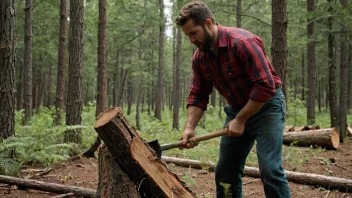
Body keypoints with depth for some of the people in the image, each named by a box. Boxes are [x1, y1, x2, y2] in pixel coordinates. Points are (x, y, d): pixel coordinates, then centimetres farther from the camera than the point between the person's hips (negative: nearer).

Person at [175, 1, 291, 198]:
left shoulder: (243, 42, -25)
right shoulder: (199, 57, -2)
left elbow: (265, 86, -27)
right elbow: (198, 96, 3)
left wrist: (241, 120, -21)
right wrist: (190, 128, -12)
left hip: (267, 106, -7)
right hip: (237, 110, 7)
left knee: (270, 169, -15)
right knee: (226, 171, 9)